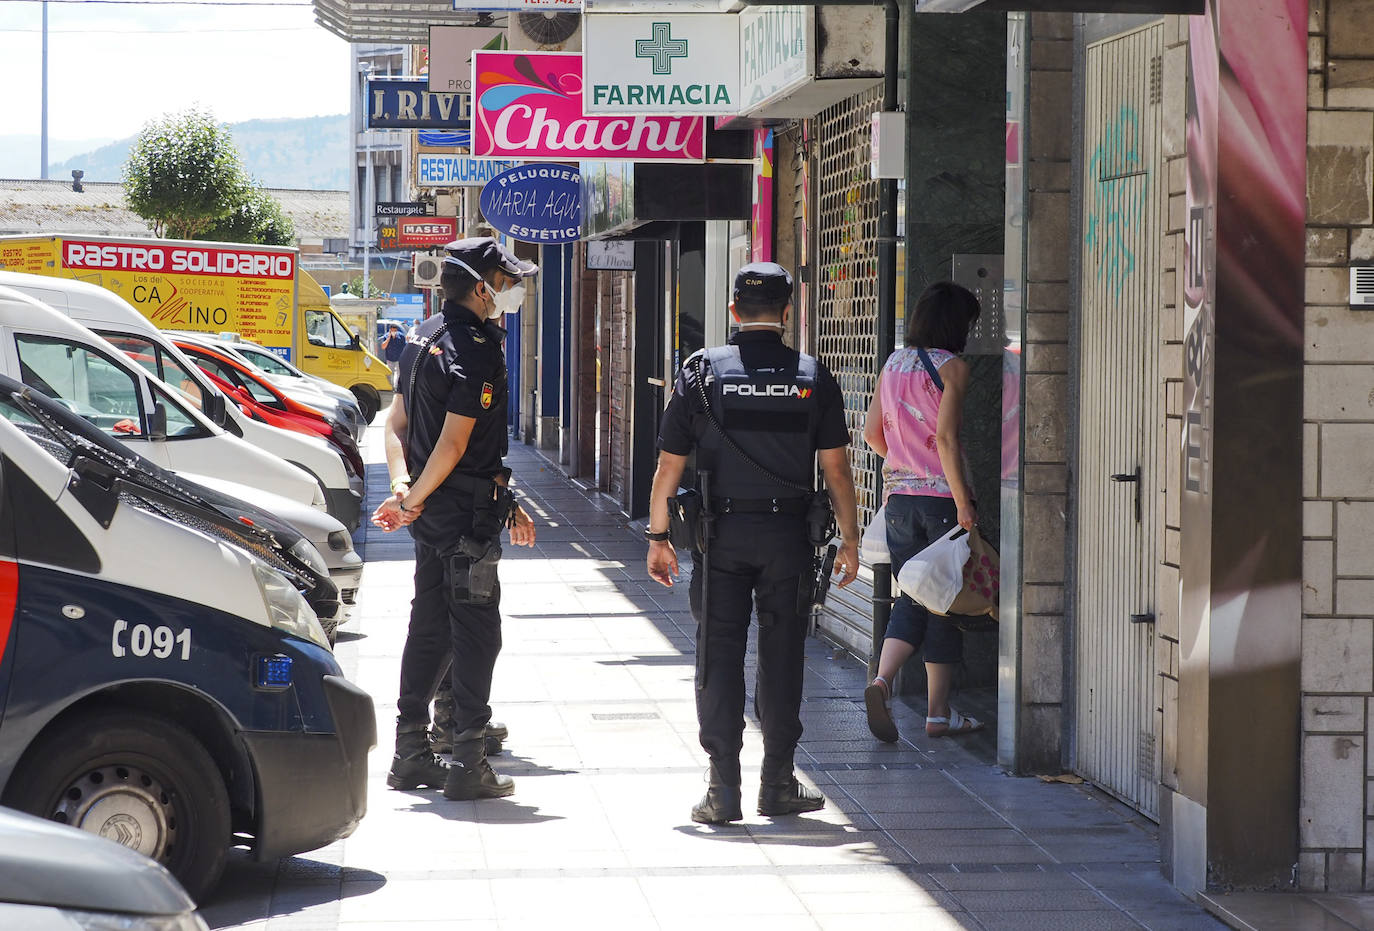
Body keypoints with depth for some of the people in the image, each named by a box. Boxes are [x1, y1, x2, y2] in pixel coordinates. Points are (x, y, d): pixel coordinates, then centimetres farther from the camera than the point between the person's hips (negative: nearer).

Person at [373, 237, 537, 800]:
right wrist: (414, 501, -11)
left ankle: (411, 754, 20)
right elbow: (454, 443, -20)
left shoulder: (424, 337, 12)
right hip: (467, 513, -9)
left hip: (432, 513, 9)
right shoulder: (475, 351, -18)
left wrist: (403, 486, 1)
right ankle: (468, 765, -3)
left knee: (430, 627, 15)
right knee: (476, 631, -4)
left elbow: (398, 421, 12)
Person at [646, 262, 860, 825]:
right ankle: (778, 783, 14)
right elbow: (836, 468, 0)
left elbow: (670, 466, -1)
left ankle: (722, 788, 1)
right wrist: (849, 540, 7)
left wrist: (659, 536, 7)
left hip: (719, 534, 0)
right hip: (788, 533, 0)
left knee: (718, 656, 3)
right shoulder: (813, 378, 0)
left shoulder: (703, 373, -1)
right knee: (782, 656, 8)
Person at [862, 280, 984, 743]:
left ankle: (881, 679, -12)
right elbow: (945, 438, -18)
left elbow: (873, 434, 12)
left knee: (913, 595, 12)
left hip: (899, 495, 5)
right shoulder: (952, 367, -10)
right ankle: (938, 713, 8)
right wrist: (962, 501, -17)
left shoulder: (892, 364, 9)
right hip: (941, 497, -5)